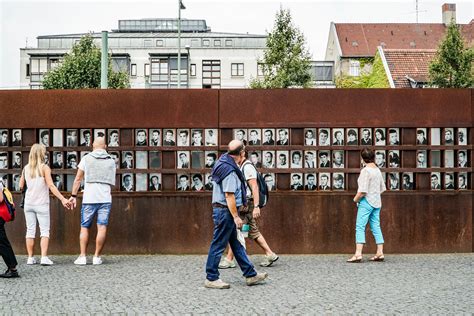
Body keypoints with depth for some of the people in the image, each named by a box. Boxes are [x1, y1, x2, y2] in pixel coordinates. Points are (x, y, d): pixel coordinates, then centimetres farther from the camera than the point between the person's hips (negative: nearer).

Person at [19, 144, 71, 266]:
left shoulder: (26, 168, 5)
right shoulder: (44, 168, -8)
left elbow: (21, 186, 11)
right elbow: (51, 186, -16)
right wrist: (63, 199, -19)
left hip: (28, 204, 4)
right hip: (41, 204, -4)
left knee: (30, 230, 9)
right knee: (45, 231, 0)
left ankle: (30, 258, 8)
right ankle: (44, 257, -11)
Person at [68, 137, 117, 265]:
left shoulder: (86, 159, 3)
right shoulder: (111, 161, 9)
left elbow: (78, 179, 2)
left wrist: (73, 195, 6)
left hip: (89, 198, -1)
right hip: (105, 198, 1)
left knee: (84, 227, 6)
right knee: (102, 228, 0)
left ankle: (82, 256, 2)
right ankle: (97, 257, 0)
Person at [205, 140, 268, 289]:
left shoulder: (224, 162, 10)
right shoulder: (230, 170, -21)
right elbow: (229, 195, -24)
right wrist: (236, 216, -20)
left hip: (223, 210, 11)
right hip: (225, 211, -11)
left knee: (237, 244, 13)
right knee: (218, 245, -2)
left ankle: (250, 275, 20)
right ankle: (211, 279, 6)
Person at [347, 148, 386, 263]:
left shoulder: (365, 171, -15)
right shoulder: (378, 170, 9)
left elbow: (362, 191, -20)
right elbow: (382, 188, 16)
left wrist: (355, 199, -5)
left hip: (366, 202, -8)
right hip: (377, 202, 8)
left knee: (360, 227, -7)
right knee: (376, 227, 10)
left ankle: (358, 253, -14)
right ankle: (380, 253, 10)